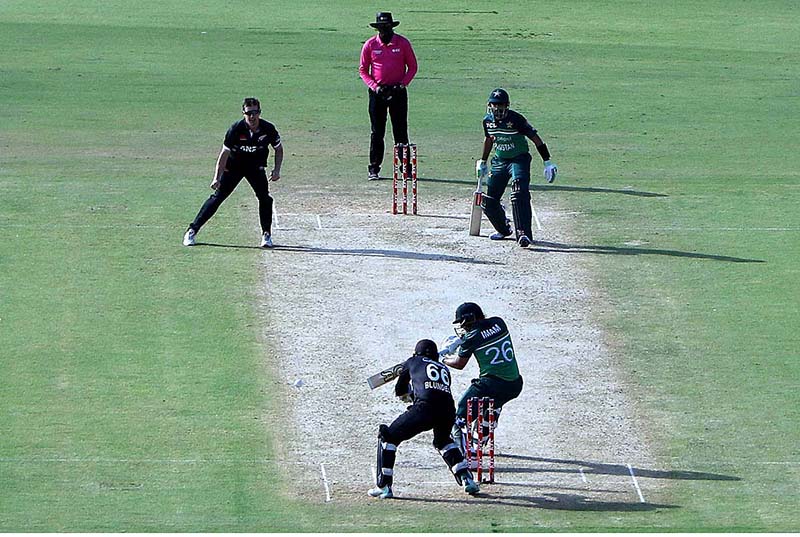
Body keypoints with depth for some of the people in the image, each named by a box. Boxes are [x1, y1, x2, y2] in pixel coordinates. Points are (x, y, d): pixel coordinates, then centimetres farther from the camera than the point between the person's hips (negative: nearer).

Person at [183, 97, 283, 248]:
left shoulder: (268, 129, -20)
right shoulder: (236, 129, -26)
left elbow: (279, 148, -2)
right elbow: (224, 153, -23)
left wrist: (276, 169, -15)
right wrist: (217, 178, -29)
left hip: (256, 166, 2)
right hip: (234, 165, -2)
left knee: (265, 197, -13)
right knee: (217, 197, -5)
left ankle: (266, 235, 3)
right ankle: (192, 231, 0)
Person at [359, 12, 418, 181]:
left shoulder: (403, 43, -1)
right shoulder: (370, 45, 0)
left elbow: (412, 67, 5)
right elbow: (363, 70, 6)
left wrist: (403, 84, -8)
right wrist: (374, 86, -8)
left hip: (398, 91, -1)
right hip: (377, 92, 1)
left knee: (401, 132, 0)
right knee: (376, 133, 2)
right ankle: (373, 169, 7)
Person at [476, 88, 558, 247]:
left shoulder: (516, 119, -20)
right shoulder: (488, 120, -3)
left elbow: (535, 139, -16)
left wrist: (547, 162, -19)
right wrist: (483, 161, 23)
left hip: (519, 159, -6)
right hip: (499, 161, 6)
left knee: (520, 196, -26)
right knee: (488, 201, 5)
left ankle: (523, 234, -30)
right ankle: (504, 229, 30)